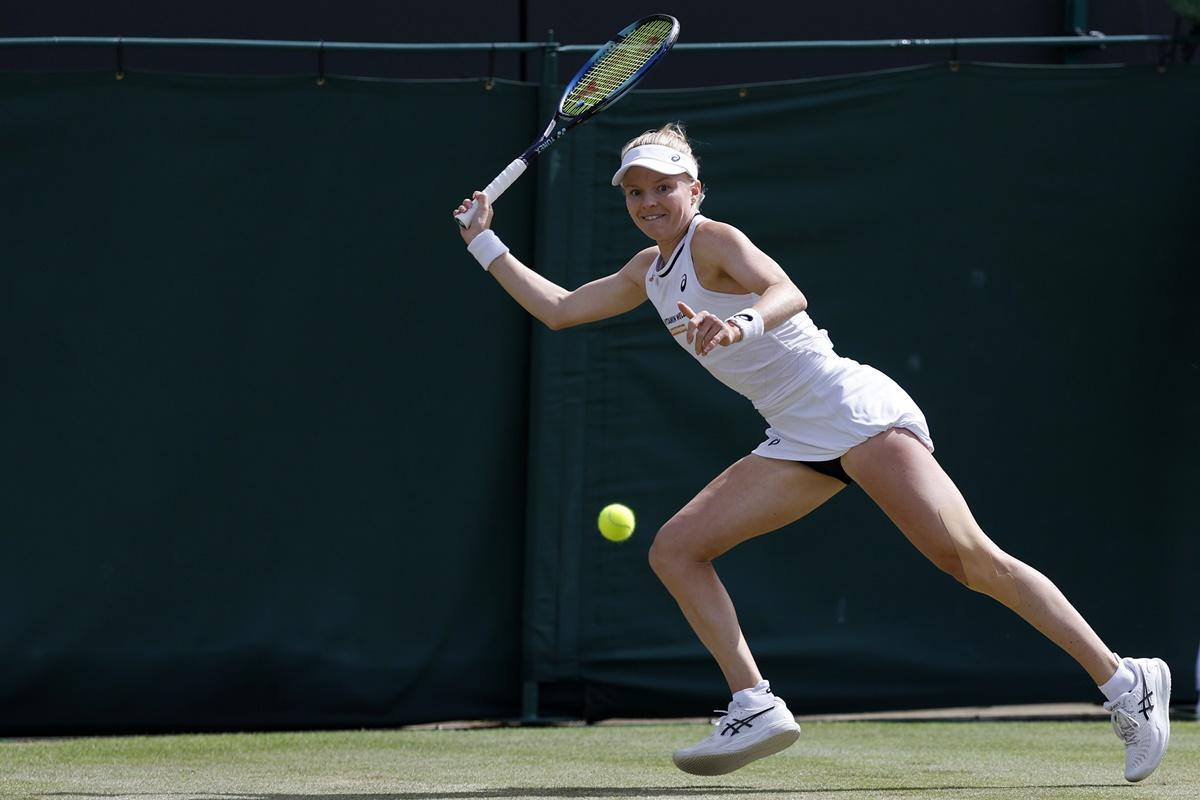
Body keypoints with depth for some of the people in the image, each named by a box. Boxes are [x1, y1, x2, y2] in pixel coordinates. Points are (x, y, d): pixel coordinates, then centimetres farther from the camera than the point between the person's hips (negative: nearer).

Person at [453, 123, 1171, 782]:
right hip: (800, 442, 9)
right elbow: (557, 309, 27)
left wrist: (741, 324, -47)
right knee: (674, 549, -2)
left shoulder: (713, 240, -7)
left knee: (970, 558, -20)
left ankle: (1125, 683, -19)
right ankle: (756, 710, -6)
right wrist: (485, 242, 22)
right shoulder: (648, 273, 18)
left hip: (855, 410, -9)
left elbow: (788, 293, -27)